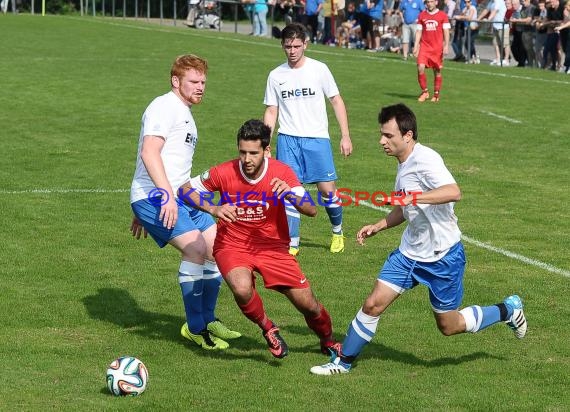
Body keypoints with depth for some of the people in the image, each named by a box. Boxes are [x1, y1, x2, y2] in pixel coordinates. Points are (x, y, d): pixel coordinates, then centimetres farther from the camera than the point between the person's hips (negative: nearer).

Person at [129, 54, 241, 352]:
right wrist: (167, 195, -30)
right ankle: (195, 328, -13)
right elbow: (149, 153, -21)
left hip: (178, 197, 10)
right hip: (155, 196, -10)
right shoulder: (165, 107, -8)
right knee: (196, 247, -22)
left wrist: (143, 212, 31)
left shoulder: (184, 113, 24)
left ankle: (208, 320, 19)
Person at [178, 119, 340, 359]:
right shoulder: (224, 173, -15)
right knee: (242, 288, -34)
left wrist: (290, 194, -36)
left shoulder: (282, 173, -12)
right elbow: (185, 190, -3)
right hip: (232, 246, -1)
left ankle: (327, 341, 32)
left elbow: (311, 210, -16)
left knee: (308, 304, -3)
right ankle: (268, 329, -2)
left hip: (272, 246, 1)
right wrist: (213, 209, -20)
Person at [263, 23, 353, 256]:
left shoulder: (319, 69, -1)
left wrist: (345, 136, 0)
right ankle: (292, 244, 0)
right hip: (287, 140, 1)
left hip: (317, 138, -1)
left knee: (327, 189, -3)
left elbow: (336, 101, 4)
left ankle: (337, 232, 22)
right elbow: (271, 112, 12)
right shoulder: (276, 76, 6)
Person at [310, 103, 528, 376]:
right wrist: (378, 227, 13)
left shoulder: (425, 159, -22)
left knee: (449, 326, 7)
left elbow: (453, 192, -39)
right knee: (373, 304, 0)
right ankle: (343, 361, 13)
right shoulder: (404, 163, 7)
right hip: (410, 252, 8)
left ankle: (508, 310, 28)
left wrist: (415, 197, -46)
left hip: (442, 256, -8)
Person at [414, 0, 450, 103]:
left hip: (437, 48, -1)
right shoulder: (422, 15, 9)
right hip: (424, 46, 2)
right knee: (420, 68, -14)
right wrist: (416, 46, 4)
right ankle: (424, 92, 1)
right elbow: (419, 31, 11)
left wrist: (446, 46, -9)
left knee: (437, 71, 4)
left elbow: (446, 31, 1)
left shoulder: (442, 15, 2)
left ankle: (436, 94, 17)